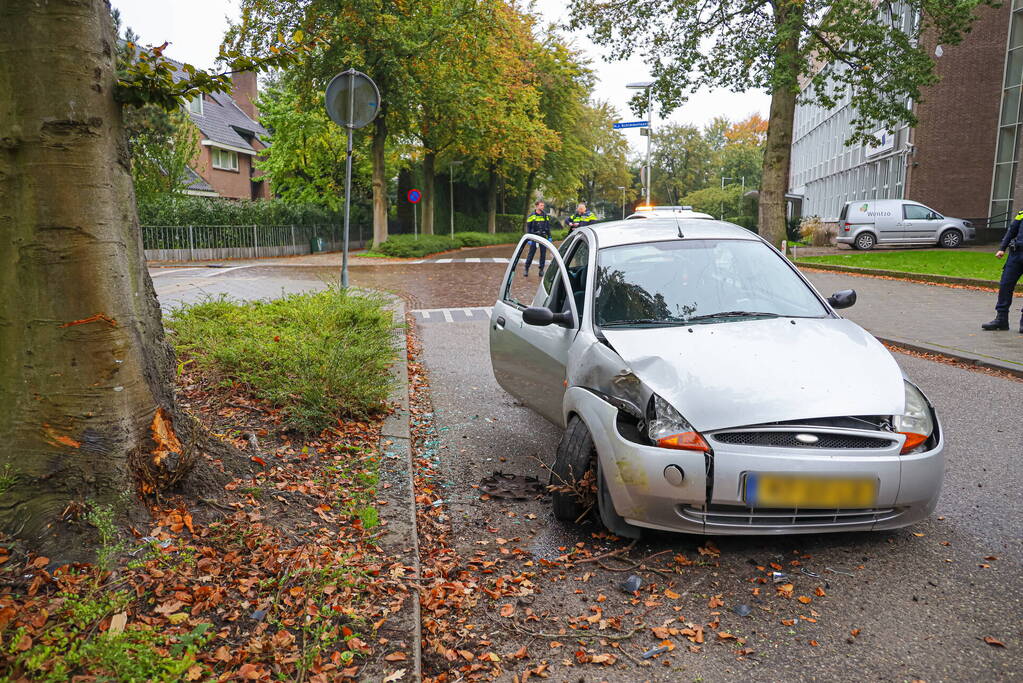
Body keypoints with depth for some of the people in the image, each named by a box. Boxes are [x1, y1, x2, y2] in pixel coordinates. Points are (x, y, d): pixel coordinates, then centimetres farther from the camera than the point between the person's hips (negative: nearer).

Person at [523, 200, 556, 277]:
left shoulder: (545, 216, 9)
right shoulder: (532, 216, -2)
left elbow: (548, 227, 15)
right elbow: (528, 228, -2)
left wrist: (549, 237, 9)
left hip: (543, 237, 4)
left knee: (543, 254, 4)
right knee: (531, 253, -3)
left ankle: (541, 270, 11)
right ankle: (526, 269, 3)